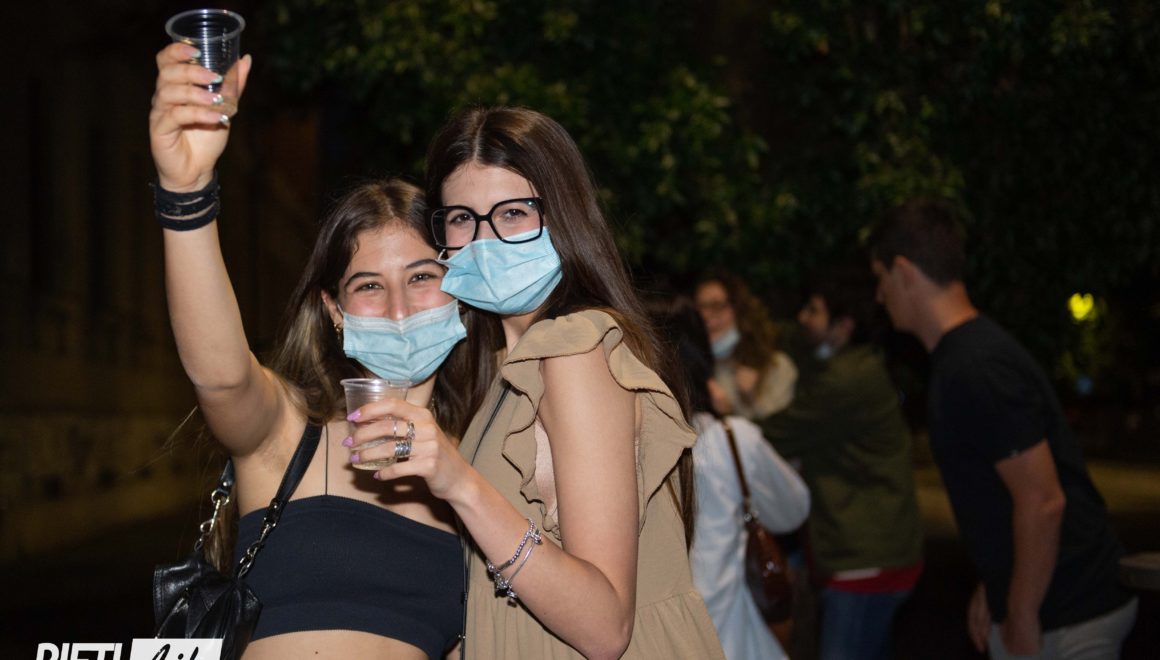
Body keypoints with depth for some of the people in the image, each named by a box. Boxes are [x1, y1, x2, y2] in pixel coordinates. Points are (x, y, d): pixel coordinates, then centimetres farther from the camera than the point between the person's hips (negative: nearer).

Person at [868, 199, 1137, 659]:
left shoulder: (975, 370, -22)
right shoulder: (969, 352, 9)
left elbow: (1042, 502, -24)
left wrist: (1021, 620, -17)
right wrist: (993, 588, 19)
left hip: (1063, 620, -9)